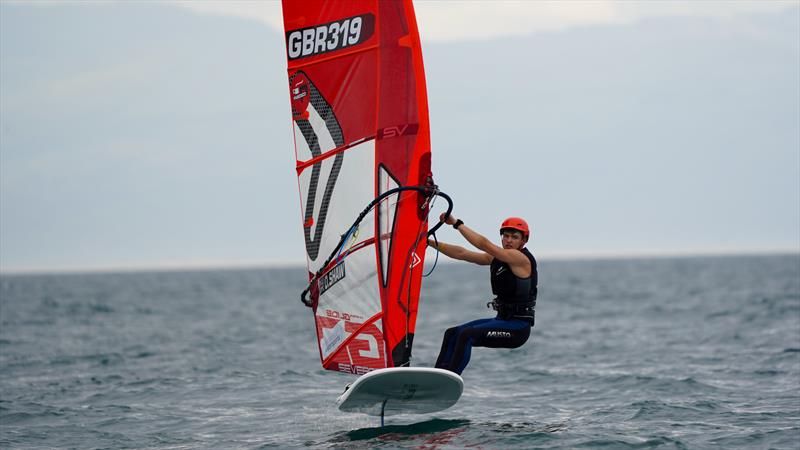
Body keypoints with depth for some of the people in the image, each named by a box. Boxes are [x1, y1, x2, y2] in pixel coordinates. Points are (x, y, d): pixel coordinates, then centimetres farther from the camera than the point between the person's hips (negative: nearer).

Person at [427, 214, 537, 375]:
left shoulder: (522, 258, -14)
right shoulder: (497, 257, 11)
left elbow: (484, 245, -23)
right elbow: (462, 254, 12)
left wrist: (457, 223, -20)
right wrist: (430, 242, 5)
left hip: (517, 327, -10)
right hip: (502, 320, 10)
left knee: (467, 334, -24)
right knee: (452, 334, 7)